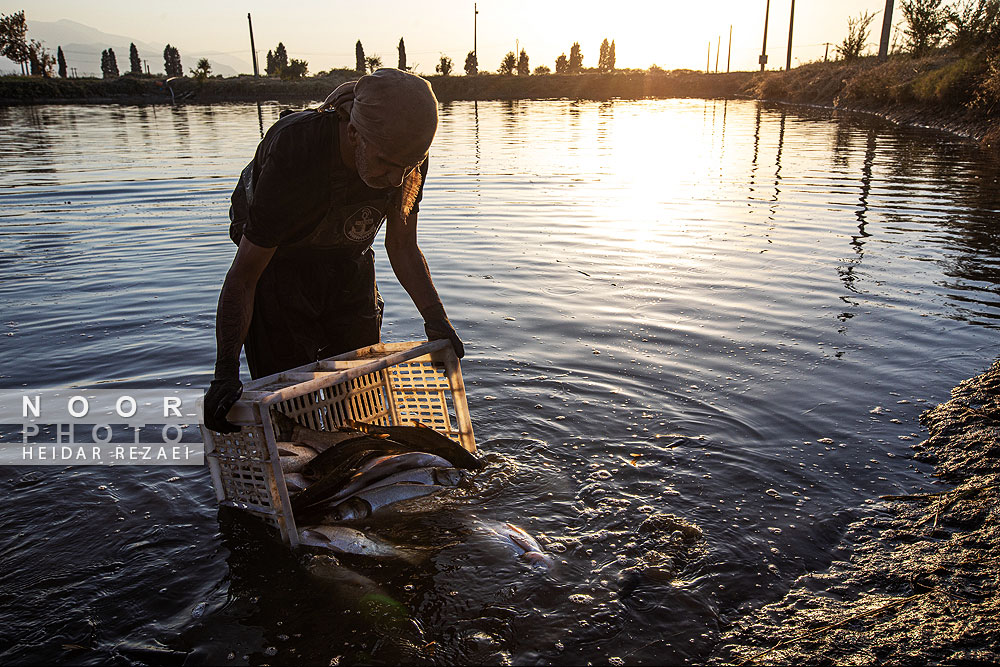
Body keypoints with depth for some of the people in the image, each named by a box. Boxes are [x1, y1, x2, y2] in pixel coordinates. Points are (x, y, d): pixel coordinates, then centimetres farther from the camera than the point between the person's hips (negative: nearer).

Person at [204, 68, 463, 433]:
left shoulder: (407, 159, -22)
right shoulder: (293, 153, -37)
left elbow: (402, 247, -6)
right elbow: (242, 277, -30)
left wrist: (436, 319, -15)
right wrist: (225, 372, -36)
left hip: (349, 266, 4)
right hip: (279, 263, -4)